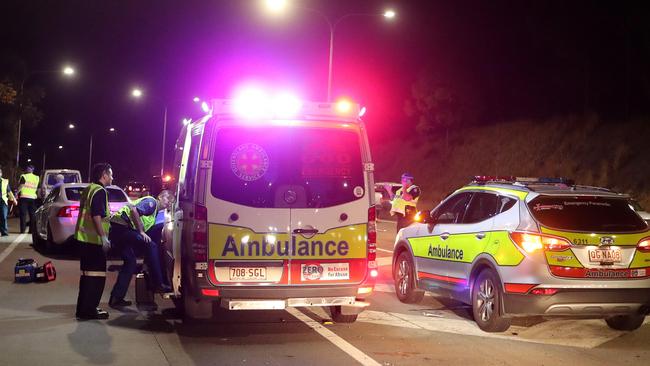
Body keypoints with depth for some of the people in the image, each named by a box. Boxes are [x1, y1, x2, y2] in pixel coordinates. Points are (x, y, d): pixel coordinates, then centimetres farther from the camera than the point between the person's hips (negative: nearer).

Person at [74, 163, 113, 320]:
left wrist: (107, 215, 33)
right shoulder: (100, 191, -13)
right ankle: (88, 310, -3)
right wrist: (103, 237, -23)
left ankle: (84, 309, 20)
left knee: (88, 274, 15)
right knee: (97, 275, -5)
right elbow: (96, 216, -22)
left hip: (84, 238, 10)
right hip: (94, 239, -10)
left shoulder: (89, 189, 17)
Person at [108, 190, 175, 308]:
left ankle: (116, 298, 14)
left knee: (130, 262, 14)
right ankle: (159, 284, -11)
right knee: (151, 246, -13)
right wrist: (141, 232, -17)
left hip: (116, 231, 10)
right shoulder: (151, 202, -5)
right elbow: (134, 210, -21)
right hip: (122, 226, -10)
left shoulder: (157, 213, 25)